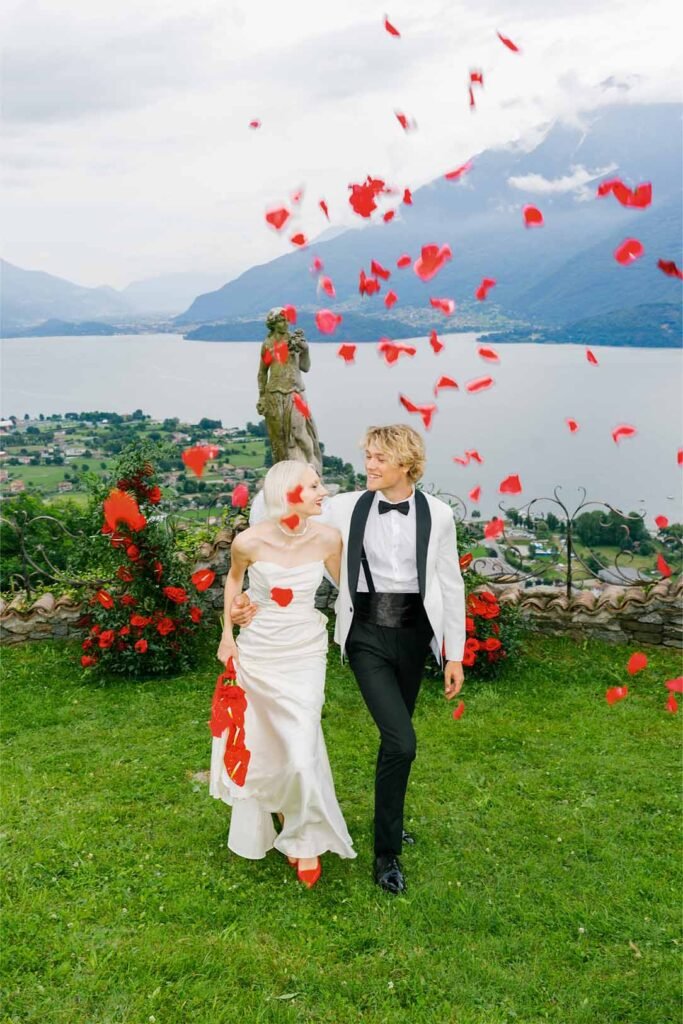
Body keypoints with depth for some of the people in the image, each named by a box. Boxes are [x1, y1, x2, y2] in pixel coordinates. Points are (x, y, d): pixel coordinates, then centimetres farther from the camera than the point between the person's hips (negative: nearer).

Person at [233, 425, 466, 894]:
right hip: (367, 634, -2)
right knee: (401, 741, -12)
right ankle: (387, 851, 6)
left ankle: (390, 820, 43)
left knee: (395, 737, 16)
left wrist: (455, 655, 4)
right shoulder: (345, 508, -5)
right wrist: (259, 600, -9)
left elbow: (451, 586, 3)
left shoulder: (438, 514, -2)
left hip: (413, 633, 2)